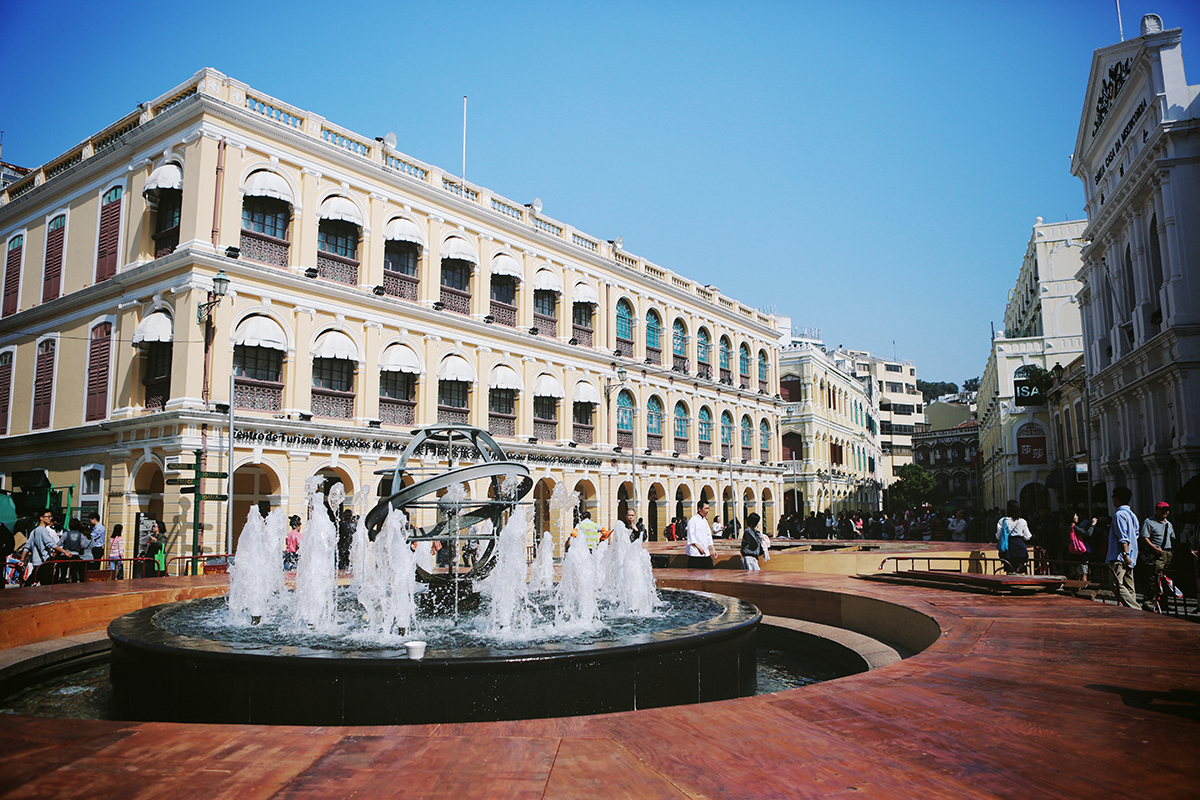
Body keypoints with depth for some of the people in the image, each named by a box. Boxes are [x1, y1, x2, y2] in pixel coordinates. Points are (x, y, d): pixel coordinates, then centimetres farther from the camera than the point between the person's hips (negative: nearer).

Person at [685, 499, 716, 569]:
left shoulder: (705, 520, 16)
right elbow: (691, 537, -13)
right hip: (695, 553, -7)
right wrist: (699, 547, -20)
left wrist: (712, 549, 17)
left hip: (706, 553, 8)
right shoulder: (693, 520, -8)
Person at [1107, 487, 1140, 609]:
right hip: (1130, 559, 10)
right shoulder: (1132, 514, 17)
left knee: (1118, 585, -14)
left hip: (1120, 557, -10)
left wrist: (1125, 554, -21)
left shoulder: (1119, 514, -12)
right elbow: (1135, 535, 20)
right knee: (1129, 587, 10)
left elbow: (1123, 538, -19)